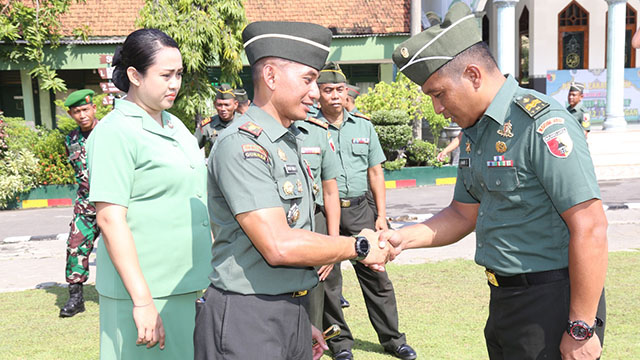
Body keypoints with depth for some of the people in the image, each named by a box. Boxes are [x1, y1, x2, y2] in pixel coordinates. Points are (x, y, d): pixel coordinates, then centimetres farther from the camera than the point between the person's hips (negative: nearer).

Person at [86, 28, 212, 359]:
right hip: (143, 292, -8)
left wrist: (210, 275, 21)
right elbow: (110, 219, -19)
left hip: (187, 286, 8)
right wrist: (142, 302, -21)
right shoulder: (115, 133, -13)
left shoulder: (175, 125, 13)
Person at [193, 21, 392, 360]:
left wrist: (301, 322, 17)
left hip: (291, 315, 8)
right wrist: (359, 246, -12)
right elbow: (279, 246, -25)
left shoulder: (290, 142, 13)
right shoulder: (241, 144, -17)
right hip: (246, 322, -8)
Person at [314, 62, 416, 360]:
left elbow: (375, 172, 12)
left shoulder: (364, 126, 10)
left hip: (360, 210, 3)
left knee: (376, 277, 7)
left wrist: (381, 215, 6)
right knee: (328, 281, 6)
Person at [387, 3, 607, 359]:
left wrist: (581, 330, -20)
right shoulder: (475, 133, 9)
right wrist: (403, 238, 1)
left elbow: (590, 228, -23)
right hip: (504, 298, 9)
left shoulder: (541, 123, -20)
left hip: (552, 301, -9)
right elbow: (463, 214, 16)